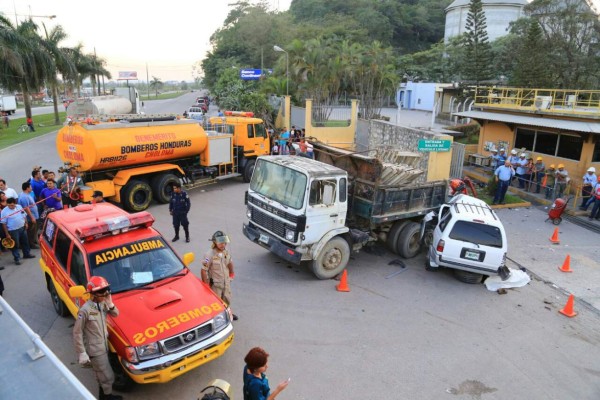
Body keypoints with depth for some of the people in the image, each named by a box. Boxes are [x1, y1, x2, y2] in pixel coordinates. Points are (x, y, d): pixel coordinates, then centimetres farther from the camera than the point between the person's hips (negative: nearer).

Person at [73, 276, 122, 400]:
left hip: (104, 346, 7)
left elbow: (115, 314, 5)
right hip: (95, 350, -7)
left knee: (102, 375, 26)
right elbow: (77, 333, -18)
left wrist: (110, 304, -16)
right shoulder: (85, 310, -26)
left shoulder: (103, 304, -7)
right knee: (108, 376, 5)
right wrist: (81, 353, -15)